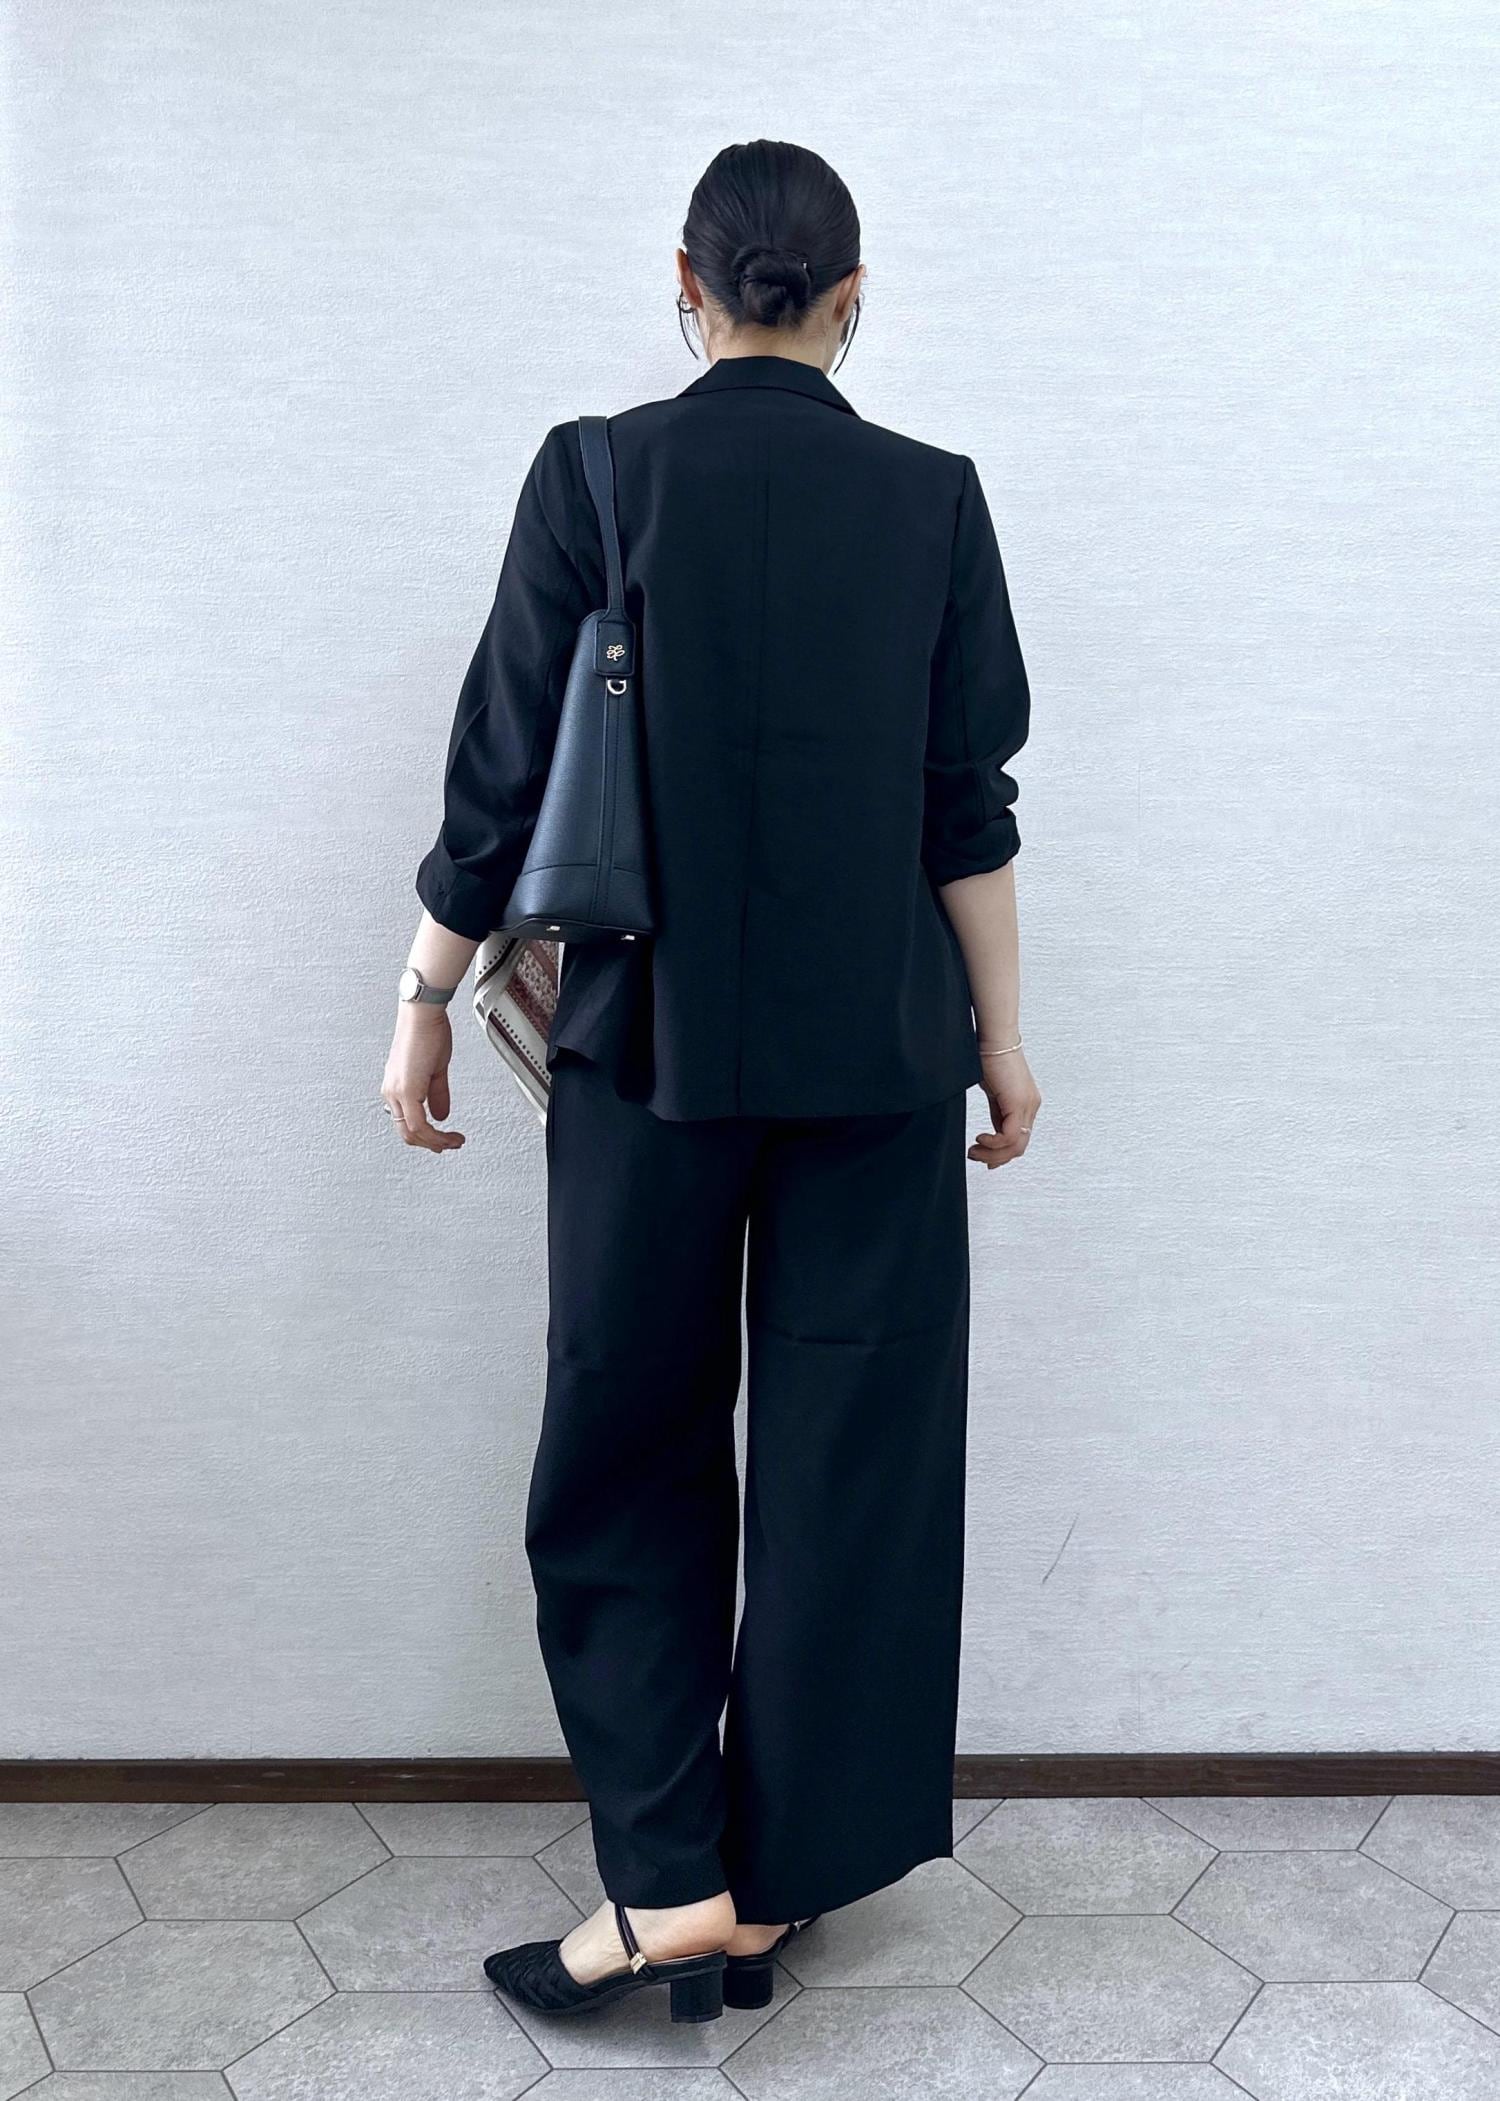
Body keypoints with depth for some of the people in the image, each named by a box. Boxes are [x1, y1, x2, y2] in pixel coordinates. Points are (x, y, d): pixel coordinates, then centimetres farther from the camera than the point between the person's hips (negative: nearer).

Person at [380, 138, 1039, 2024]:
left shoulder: (594, 478, -3)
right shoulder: (932, 498, 1)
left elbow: (503, 776, -4)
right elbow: (968, 802, 0)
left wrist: (425, 1005, 6)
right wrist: (1000, 1033, 9)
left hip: (650, 1040, -1)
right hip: (877, 1051, 2)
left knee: (624, 1448, 12)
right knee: (847, 1458, 11)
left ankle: (665, 1882, 12)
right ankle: (771, 1888, 22)